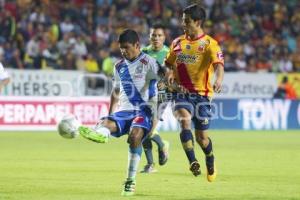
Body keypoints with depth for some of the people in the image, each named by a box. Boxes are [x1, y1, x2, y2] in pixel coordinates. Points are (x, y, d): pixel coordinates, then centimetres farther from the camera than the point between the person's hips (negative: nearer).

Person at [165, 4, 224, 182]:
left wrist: (219, 80, -44)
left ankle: (210, 160, 34)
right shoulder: (178, 43, 8)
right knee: (185, 121, -27)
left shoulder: (209, 44, -7)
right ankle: (193, 162, -23)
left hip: (202, 94, -3)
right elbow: (169, 63, 22)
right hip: (182, 92, 3)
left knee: (201, 136, 2)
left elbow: (219, 64, -23)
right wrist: (170, 73, -3)